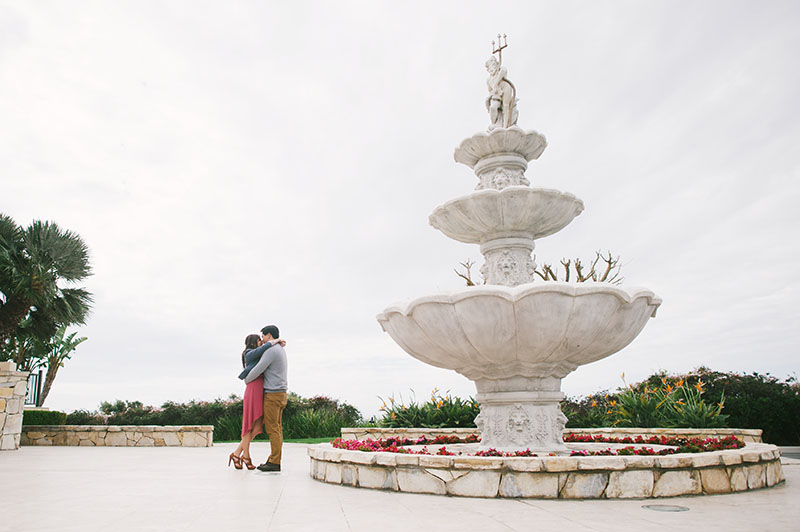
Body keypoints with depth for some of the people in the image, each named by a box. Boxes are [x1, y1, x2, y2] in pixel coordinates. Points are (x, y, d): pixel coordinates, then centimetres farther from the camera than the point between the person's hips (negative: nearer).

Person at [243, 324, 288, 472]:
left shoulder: (271, 350, -15)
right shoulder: (281, 350, 17)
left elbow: (258, 370, -16)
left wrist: (246, 380, 4)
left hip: (272, 394, -10)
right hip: (280, 394, 10)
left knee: (272, 429, -7)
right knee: (277, 428, 9)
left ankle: (274, 463, -6)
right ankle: (274, 460, 11)